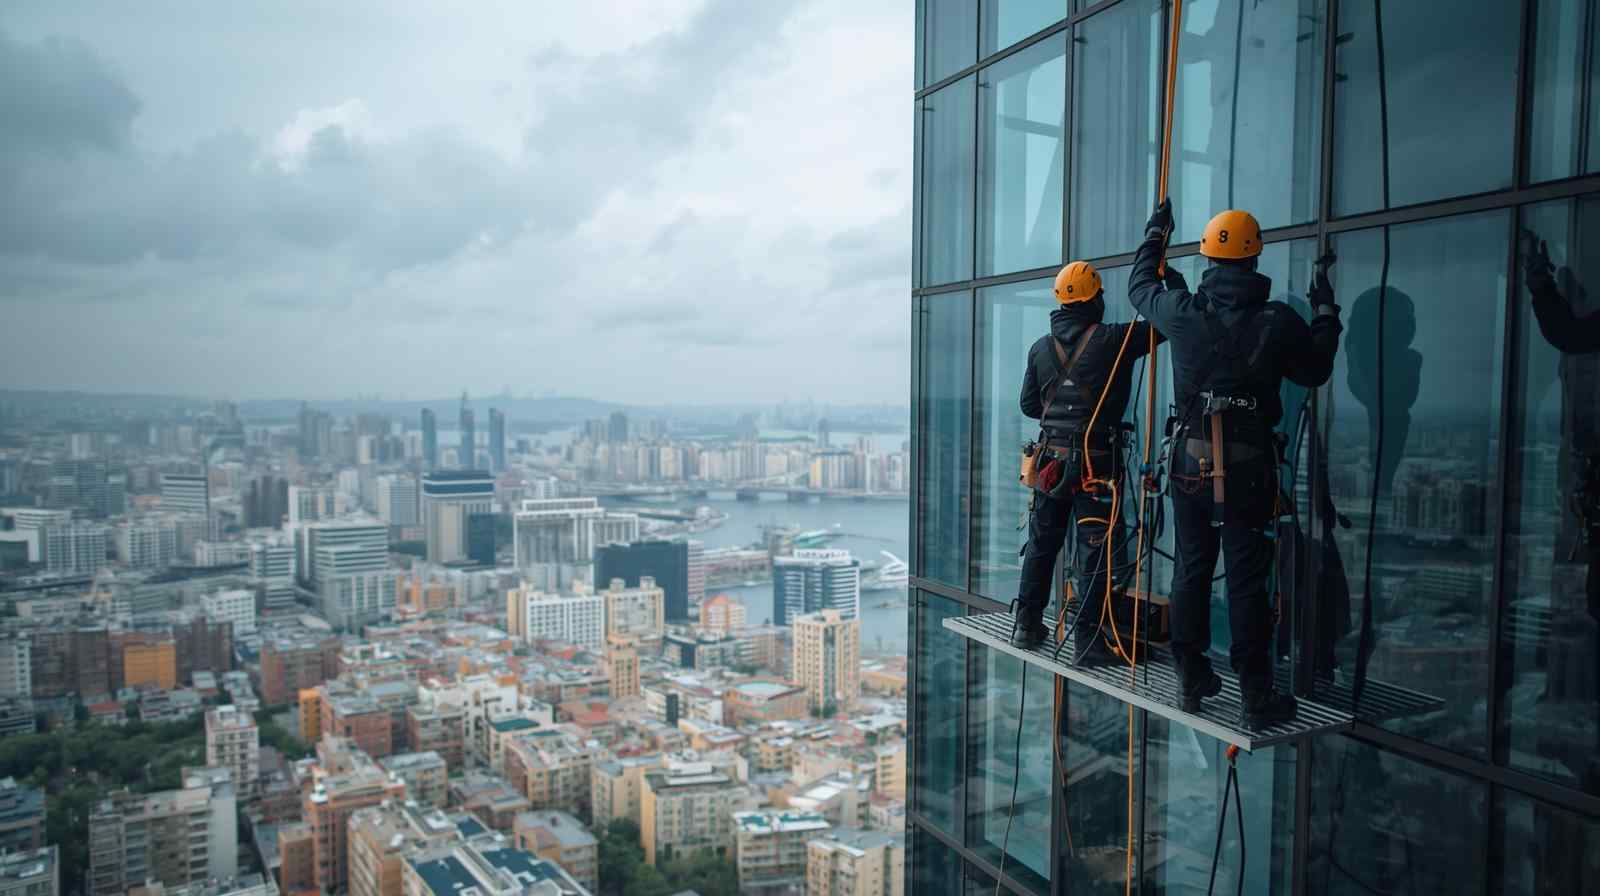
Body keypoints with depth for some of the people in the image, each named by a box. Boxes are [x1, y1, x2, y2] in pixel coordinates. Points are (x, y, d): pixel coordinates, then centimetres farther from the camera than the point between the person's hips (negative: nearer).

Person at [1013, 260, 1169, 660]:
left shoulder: (1041, 347, 5)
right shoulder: (1112, 340, -10)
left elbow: (1028, 404, 12)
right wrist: (1174, 280, 14)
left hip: (1051, 457, 5)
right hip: (1096, 460, -5)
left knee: (1041, 543, 16)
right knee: (1094, 551, 1)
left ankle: (1028, 624, 24)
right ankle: (1088, 640, 3)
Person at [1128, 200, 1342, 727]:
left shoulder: (1183, 312, -3)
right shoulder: (1278, 322, -8)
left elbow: (1140, 287, 19)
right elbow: (1316, 371, 8)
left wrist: (1156, 235, 33)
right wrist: (1325, 309, 19)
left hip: (1189, 462, 3)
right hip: (1248, 468, -2)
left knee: (1191, 572, 13)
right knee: (1246, 581, 2)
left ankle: (1192, 682, 23)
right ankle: (1257, 699, 9)